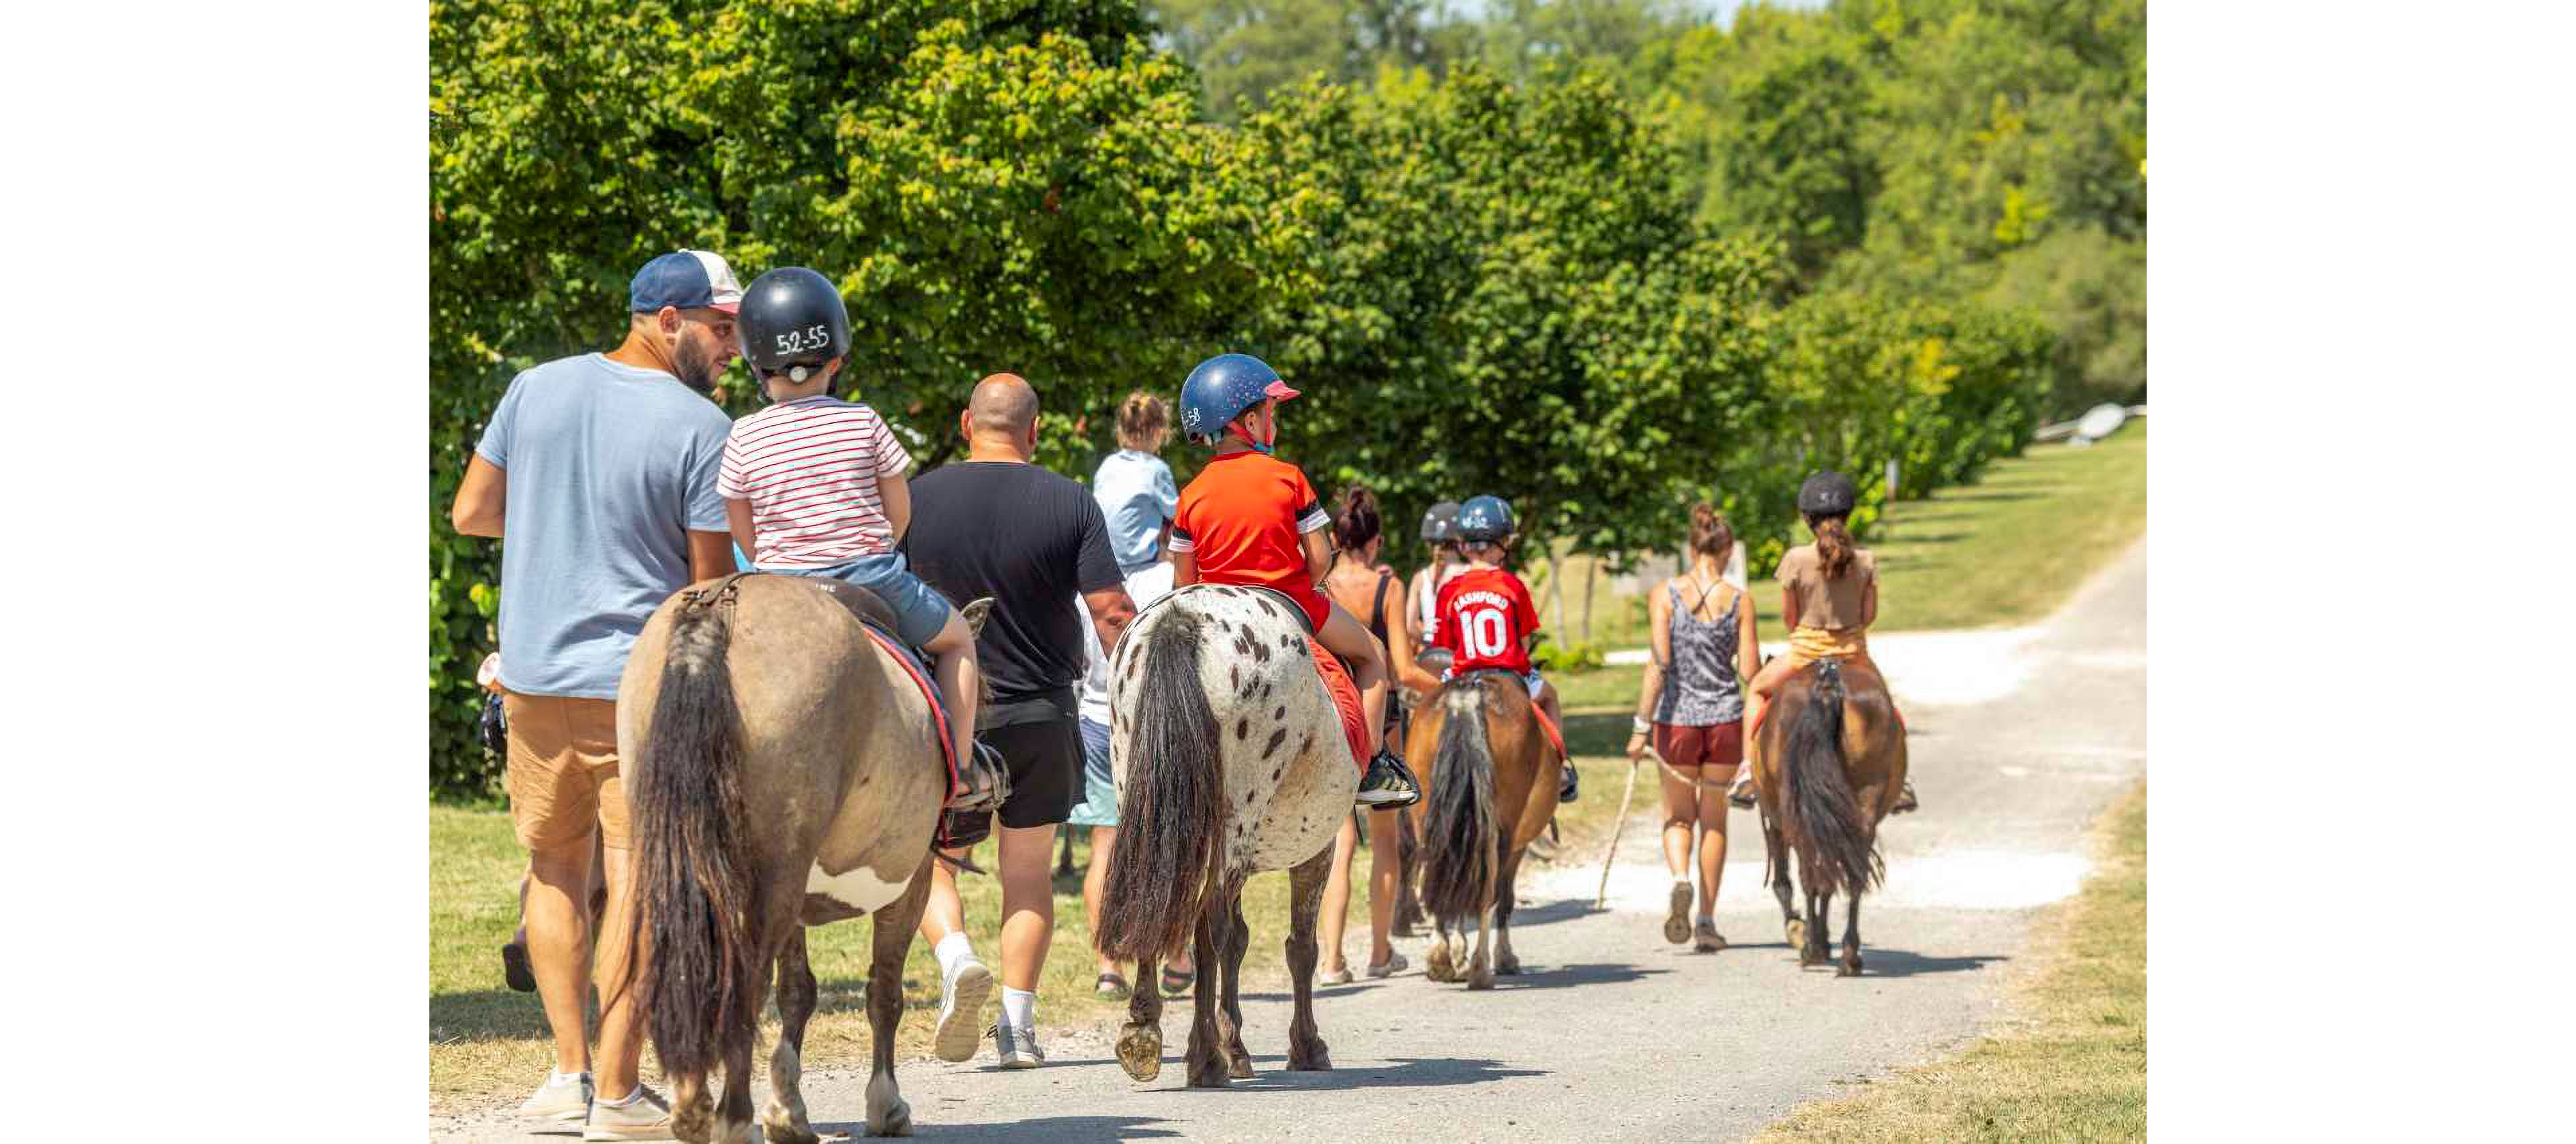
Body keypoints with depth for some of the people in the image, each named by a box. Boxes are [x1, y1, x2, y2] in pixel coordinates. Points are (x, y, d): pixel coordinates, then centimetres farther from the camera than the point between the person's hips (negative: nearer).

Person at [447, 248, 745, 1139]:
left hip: (532, 674, 4)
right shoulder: (701, 428, -11)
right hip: (644, 681, -4)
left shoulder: (535, 390, 2)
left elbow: (469, 513, 8)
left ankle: (569, 1070, 16)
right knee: (636, 875, 1)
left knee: (554, 869, 18)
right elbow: (709, 582, -9)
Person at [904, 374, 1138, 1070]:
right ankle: (1018, 1022, 5)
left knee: (932, 859, 14)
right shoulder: (1071, 505, -5)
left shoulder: (917, 499, -3)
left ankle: (954, 954, -13)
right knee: (1030, 871, 11)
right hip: (1042, 714, 0)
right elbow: (1113, 614, -8)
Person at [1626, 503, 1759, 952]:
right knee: (1714, 819, 14)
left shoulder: (1665, 595, -6)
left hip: (1676, 717, 0)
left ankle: (1680, 878, -17)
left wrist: (1642, 726, -10)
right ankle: (1707, 920, 13)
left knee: (1678, 816, 14)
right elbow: (1750, 671, -5)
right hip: (1725, 718, 0)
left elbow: (1659, 662, -11)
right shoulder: (1739, 600, -5)